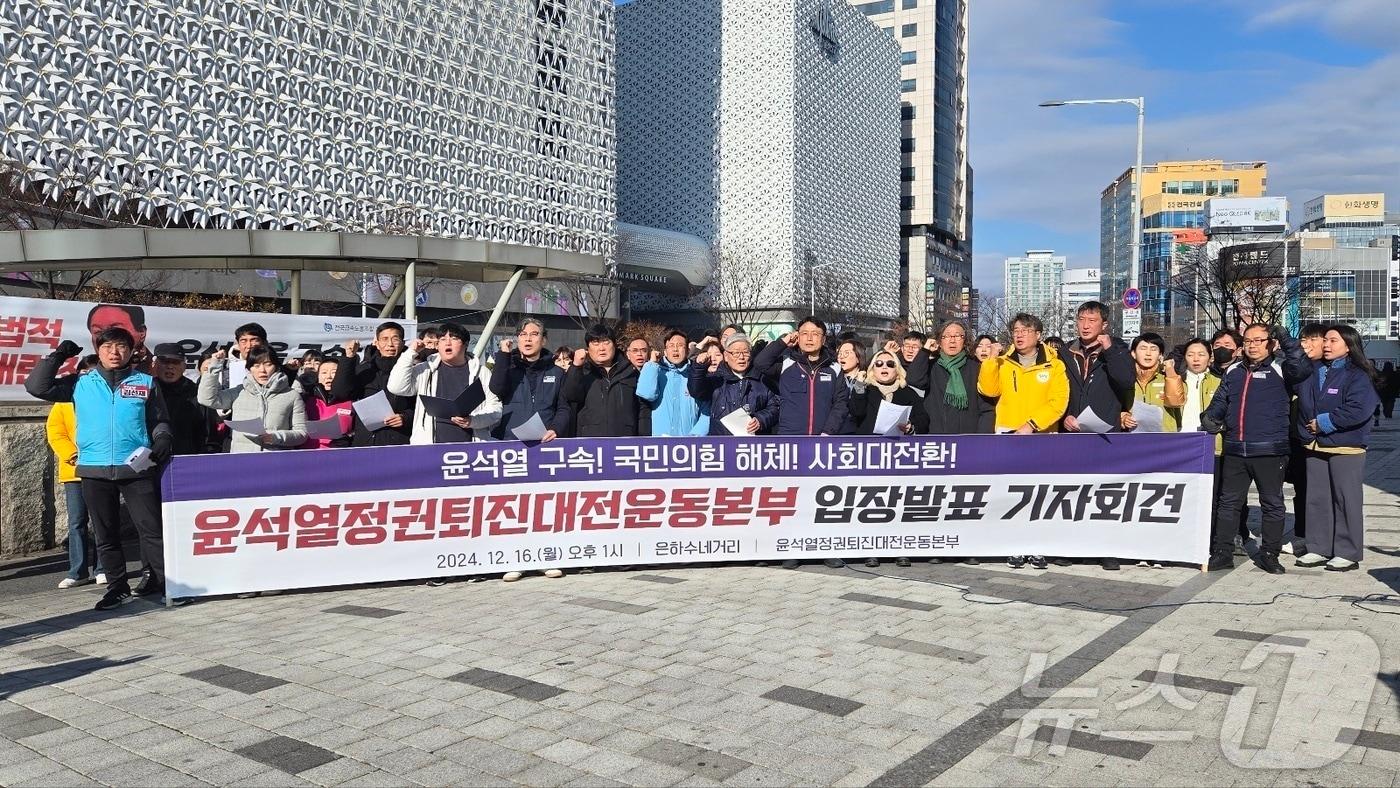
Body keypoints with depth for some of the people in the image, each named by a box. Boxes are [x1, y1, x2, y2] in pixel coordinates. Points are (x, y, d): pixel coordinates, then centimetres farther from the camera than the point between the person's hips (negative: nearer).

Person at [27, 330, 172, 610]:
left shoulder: (146, 382, 7)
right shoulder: (81, 384, 10)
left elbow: (160, 421, 11)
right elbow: (37, 387, 6)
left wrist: (162, 440, -9)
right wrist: (58, 355, 4)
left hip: (137, 469, -2)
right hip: (95, 471, 2)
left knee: (152, 530, -2)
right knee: (106, 535, 9)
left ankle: (165, 581, 6)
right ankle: (117, 586, 18)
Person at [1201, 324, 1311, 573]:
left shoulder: (1279, 370, 0)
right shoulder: (1233, 372, 14)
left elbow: (1301, 370, -20)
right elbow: (1220, 401, 19)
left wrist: (1286, 341, -22)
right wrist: (1210, 417, 1)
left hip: (1270, 450, -4)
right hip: (1235, 450, 4)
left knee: (1272, 503, 6)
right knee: (1228, 502, 7)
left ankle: (1269, 554, 17)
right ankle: (1222, 553, 13)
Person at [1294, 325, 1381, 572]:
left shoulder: (1358, 376, -7)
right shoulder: (1313, 373, 11)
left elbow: (1358, 410, -20)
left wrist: (1323, 422, -14)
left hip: (1346, 449, -6)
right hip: (1315, 447, 6)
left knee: (1346, 500, 1)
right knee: (1317, 499, 10)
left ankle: (1348, 553, 9)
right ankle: (1319, 549, 19)